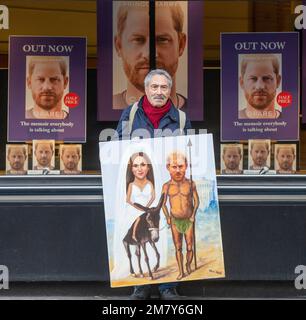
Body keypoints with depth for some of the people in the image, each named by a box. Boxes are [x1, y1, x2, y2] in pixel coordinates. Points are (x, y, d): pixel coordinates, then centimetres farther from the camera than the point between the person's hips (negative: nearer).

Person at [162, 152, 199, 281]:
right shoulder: (166, 186, -4)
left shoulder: (190, 184, -5)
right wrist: (167, 217, -4)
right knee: (178, 248, 6)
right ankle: (181, 271, 15)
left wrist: (193, 215, -6)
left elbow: (196, 201, 2)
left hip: (188, 221, -1)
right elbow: (163, 204, 5)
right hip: (175, 221, 1)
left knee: (190, 247, 3)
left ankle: (188, 265, 28)